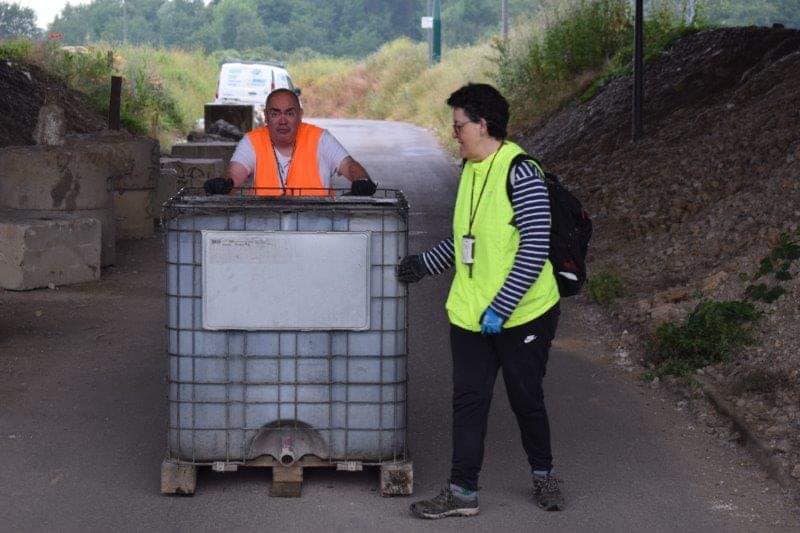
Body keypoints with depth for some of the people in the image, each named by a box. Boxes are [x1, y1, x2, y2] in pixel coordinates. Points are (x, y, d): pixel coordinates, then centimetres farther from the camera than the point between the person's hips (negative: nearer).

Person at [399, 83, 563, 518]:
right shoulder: (470, 169, 9)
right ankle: (462, 492, 10)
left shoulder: (520, 172, -17)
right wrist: (424, 264, 23)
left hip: (522, 315, -7)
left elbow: (535, 249, -21)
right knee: (468, 400, 5)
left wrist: (500, 308, -22)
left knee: (526, 399, 8)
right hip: (470, 315, 7)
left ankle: (543, 476, 29)